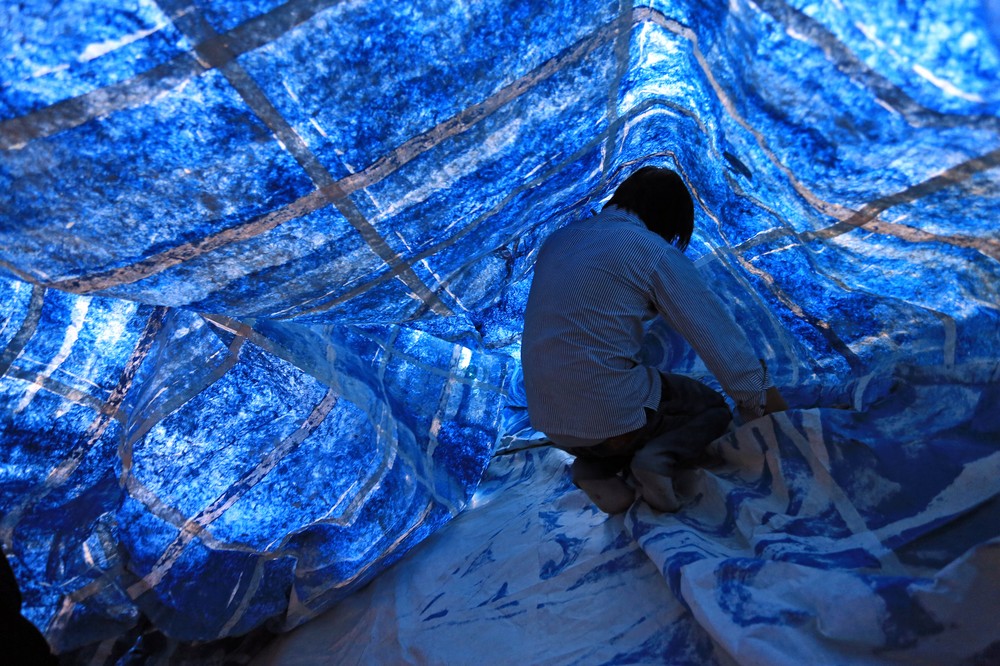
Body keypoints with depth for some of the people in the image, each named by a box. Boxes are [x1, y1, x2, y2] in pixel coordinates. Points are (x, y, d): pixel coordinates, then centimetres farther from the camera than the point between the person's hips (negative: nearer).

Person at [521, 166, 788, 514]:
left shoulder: (559, 238, 9)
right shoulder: (654, 252, -10)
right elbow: (715, 331, -4)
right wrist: (759, 394, 11)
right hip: (612, 416, -6)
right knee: (712, 408, 21)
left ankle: (596, 467, 7)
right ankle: (658, 459, -7)